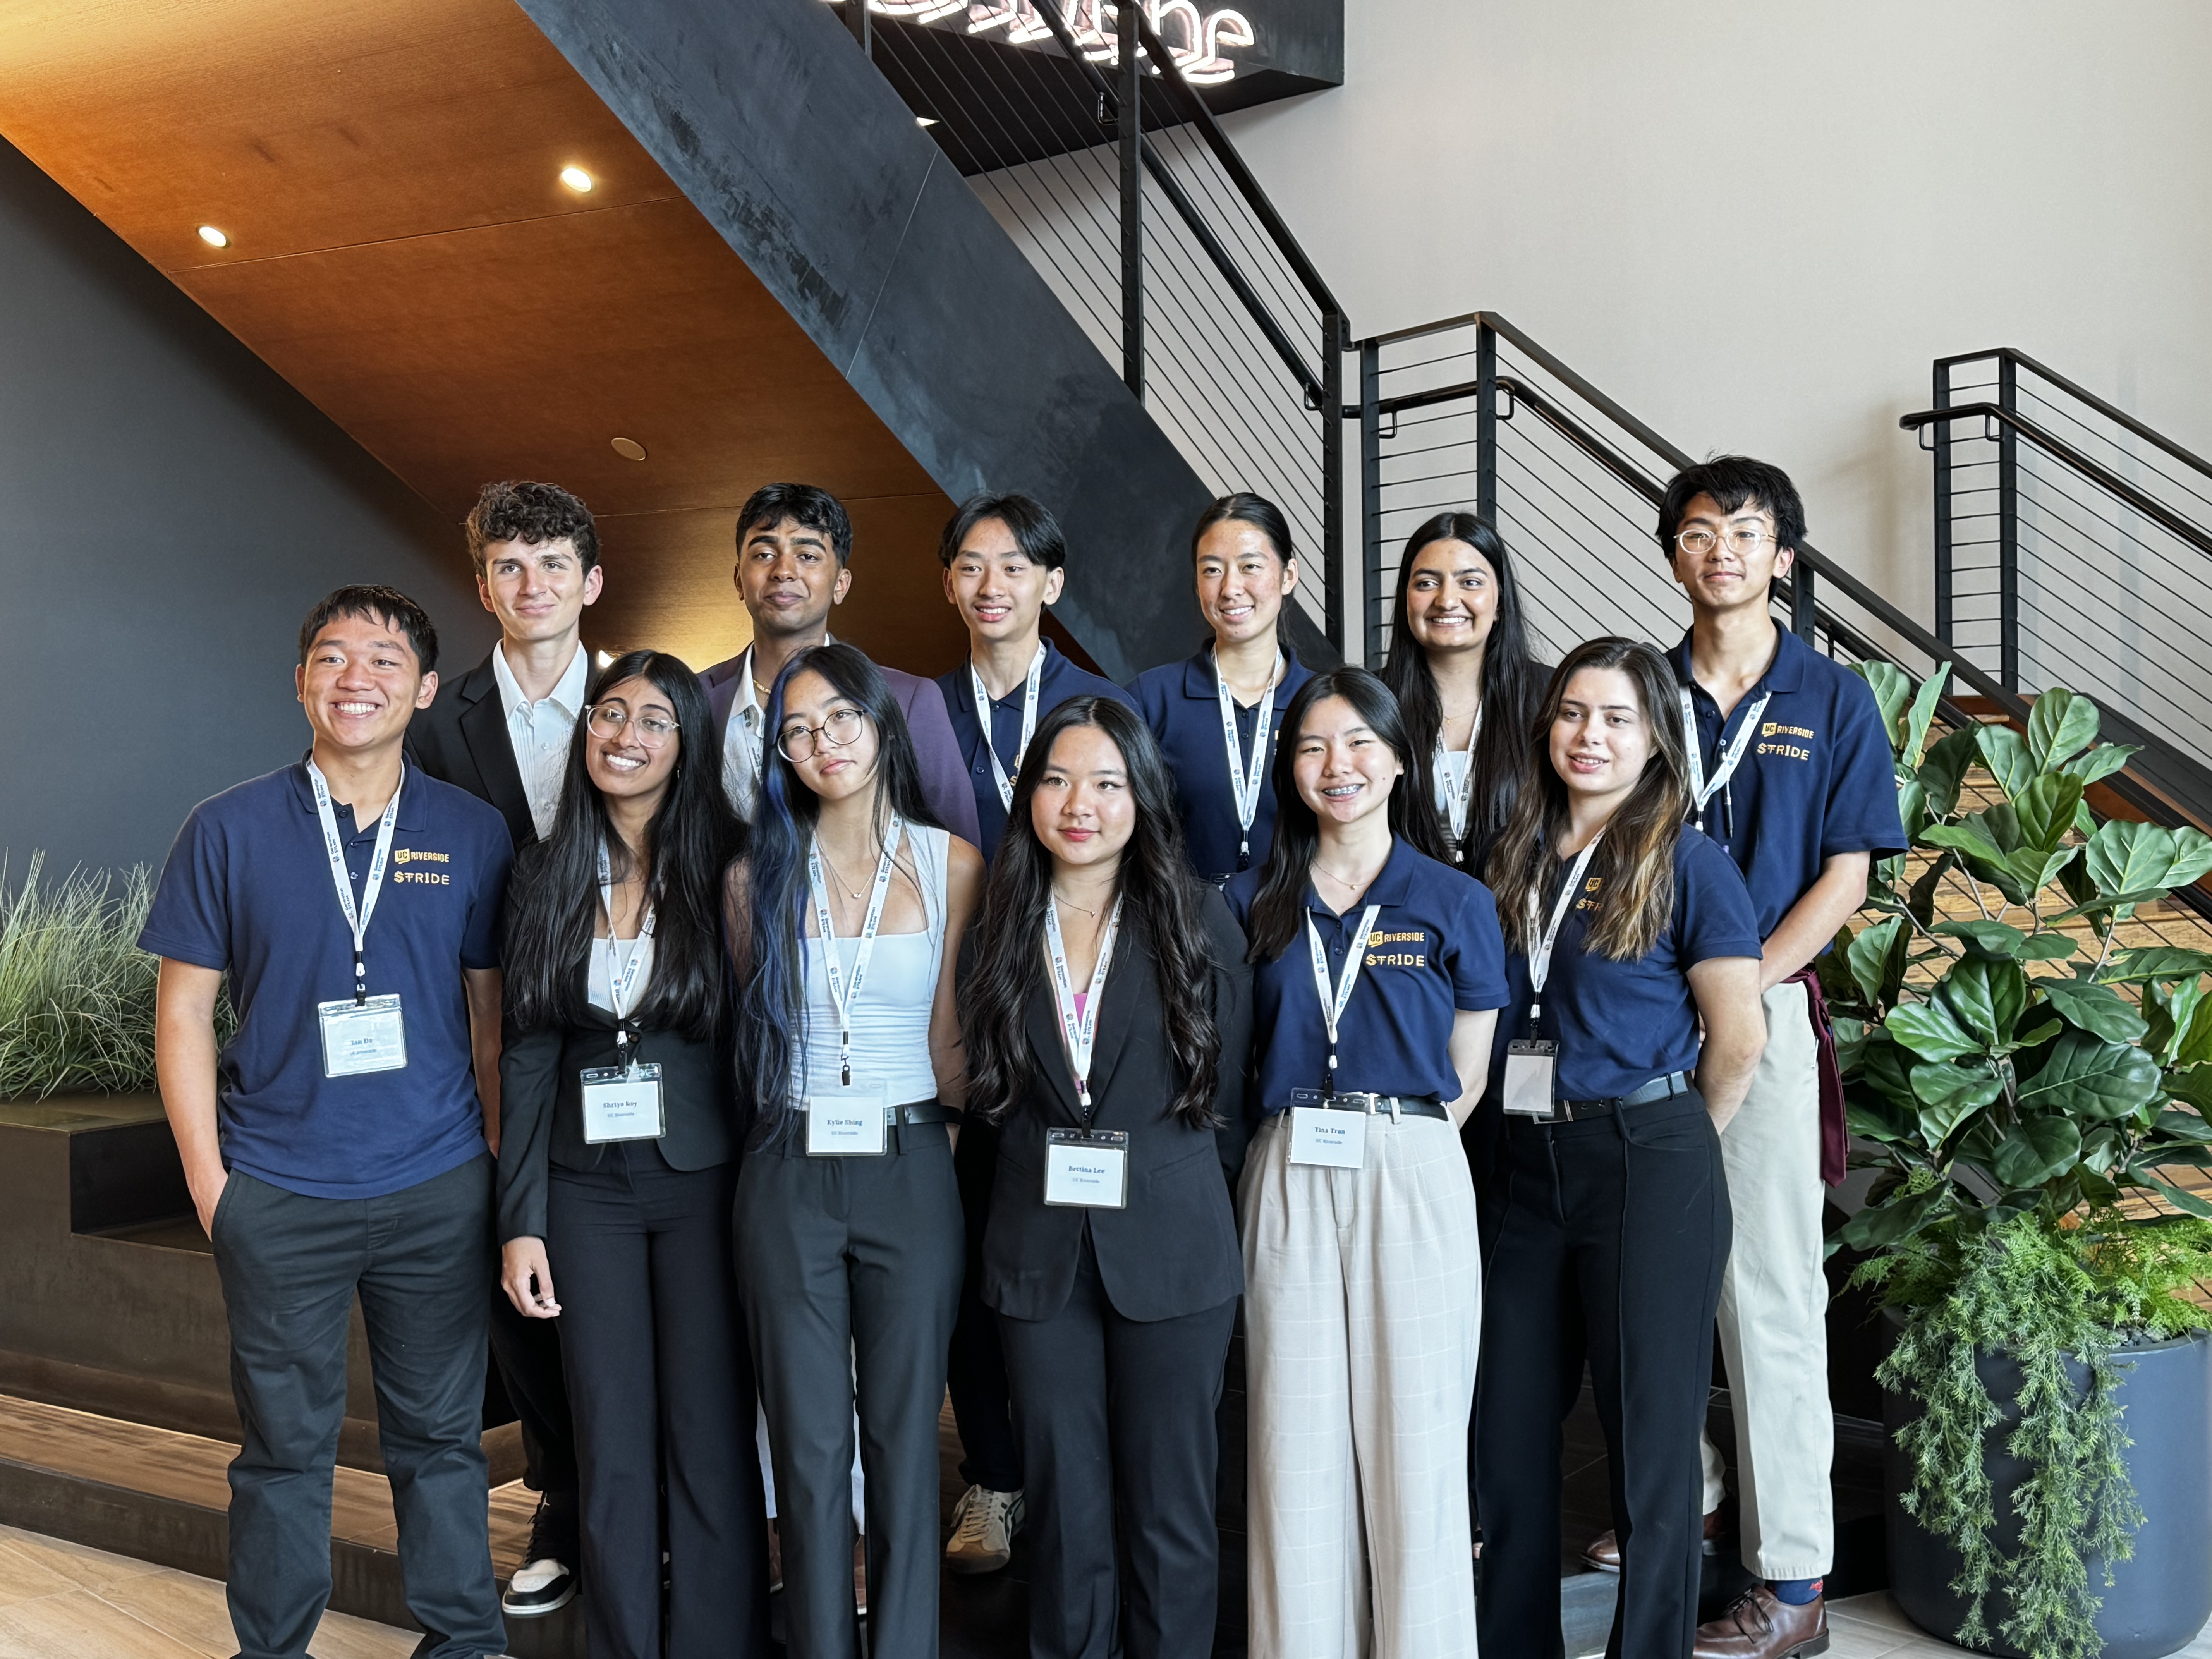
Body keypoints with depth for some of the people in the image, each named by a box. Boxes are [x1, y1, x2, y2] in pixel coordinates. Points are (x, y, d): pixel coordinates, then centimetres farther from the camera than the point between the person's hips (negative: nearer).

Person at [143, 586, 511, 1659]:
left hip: (440, 1191, 1)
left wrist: (507, 1165, 5)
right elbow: (184, 1012, 2)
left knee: (441, 1434, 12)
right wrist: (207, 1177, -3)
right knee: (286, 1443, 10)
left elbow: (490, 1011, 7)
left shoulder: (471, 835, 2)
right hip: (278, 1196, -1)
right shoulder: (230, 831, -1)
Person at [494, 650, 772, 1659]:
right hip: (588, 1189, 2)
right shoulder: (545, 876, 4)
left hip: (704, 1184, -2)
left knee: (710, 1443, 3)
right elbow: (527, 1055, 4)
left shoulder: (723, 869, -4)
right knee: (612, 1450, 9)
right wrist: (521, 1220, 0)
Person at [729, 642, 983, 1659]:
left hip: (911, 1169, -1)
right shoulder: (758, 876, 4)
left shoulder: (952, 864, 1)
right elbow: (754, 1037, 13)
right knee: (808, 1443, 6)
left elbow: (949, 1044, 4)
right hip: (788, 1177, 1)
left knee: (904, 1435, 5)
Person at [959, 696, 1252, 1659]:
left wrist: (1181, 1193, 3)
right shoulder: (1003, 926, 6)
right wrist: (1049, 1169, 4)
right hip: (1039, 1249, 2)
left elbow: (1228, 1096, 4)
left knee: (1170, 1508, 5)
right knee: (1066, 1510, 10)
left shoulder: (1198, 922, 0)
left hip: (1171, 1247, -2)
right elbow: (985, 1091, 12)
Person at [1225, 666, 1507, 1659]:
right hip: (1288, 1184, 2)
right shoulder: (1254, 902, 9)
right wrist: (1309, 1132, 4)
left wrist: (1384, 1134, 2)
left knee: (1416, 1441, 1)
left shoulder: (1455, 904, 4)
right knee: (1298, 1443, 4)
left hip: (1412, 1179, -1)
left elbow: (1464, 1081, 7)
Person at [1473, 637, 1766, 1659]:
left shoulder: (1687, 864, -5)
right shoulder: (1516, 859, 10)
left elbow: (1739, 1038, -6)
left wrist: (1671, 1143, 4)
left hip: (1648, 1168, -5)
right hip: (1528, 1166, 5)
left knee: (1649, 1433, 4)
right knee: (1509, 1427, 10)